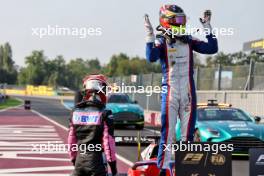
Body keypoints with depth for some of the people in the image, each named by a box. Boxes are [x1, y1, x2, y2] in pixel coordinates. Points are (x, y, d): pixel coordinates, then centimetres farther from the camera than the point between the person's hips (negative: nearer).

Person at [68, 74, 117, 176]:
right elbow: (108, 141, -12)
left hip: (79, 159, 5)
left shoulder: (76, 113, 4)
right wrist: (113, 164, -3)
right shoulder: (104, 114, -11)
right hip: (97, 160, -4)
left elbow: (71, 139, 8)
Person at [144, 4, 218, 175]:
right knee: (168, 133, -6)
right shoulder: (161, 42, -3)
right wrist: (150, 35, -26)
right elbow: (152, 57, -23)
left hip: (188, 93, 4)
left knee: (188, 133, 7)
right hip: (170, 92, -4)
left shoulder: (189, 41, 9)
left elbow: (212, 48, 5)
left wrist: (207, 27, 3)